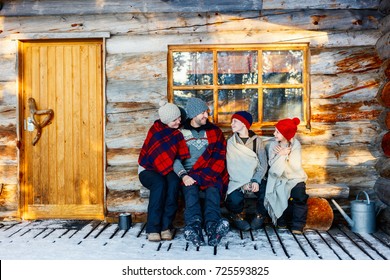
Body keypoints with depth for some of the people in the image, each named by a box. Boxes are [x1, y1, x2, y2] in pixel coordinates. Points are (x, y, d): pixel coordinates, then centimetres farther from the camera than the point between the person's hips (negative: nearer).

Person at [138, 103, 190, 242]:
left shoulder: (178, 132, 5)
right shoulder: (156, 130, -10)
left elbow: (182, 156, 3)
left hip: (168, 170, 3)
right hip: (148, 170, -3)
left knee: (174, 182, -32)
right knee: (160, 183, -36)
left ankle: (166, 226, -29)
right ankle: (153, 228, -32)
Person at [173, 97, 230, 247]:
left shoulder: (215, 131, 16)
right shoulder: (180, 132, 13)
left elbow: (219, 156, 5)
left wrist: (199, 175, -11)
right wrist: (183, 175, -17)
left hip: (210, 175, 1)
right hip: (189, 175, 0)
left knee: (213, 189, -33)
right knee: (191, 189, -34)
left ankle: (211, 226, -54)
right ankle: (194, 225, -54)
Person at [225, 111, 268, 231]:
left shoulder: (257, 140, 6)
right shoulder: (231, 142, 3)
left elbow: (263, 164, -1)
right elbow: (231, 166, -3)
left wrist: (256, 181, -18)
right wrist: (243, 183, -17)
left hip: (256, 177, 1)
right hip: (237, 180, -1)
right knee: (234, 199, -30)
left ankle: (260, 215, 7)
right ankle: (237, 216, 7)